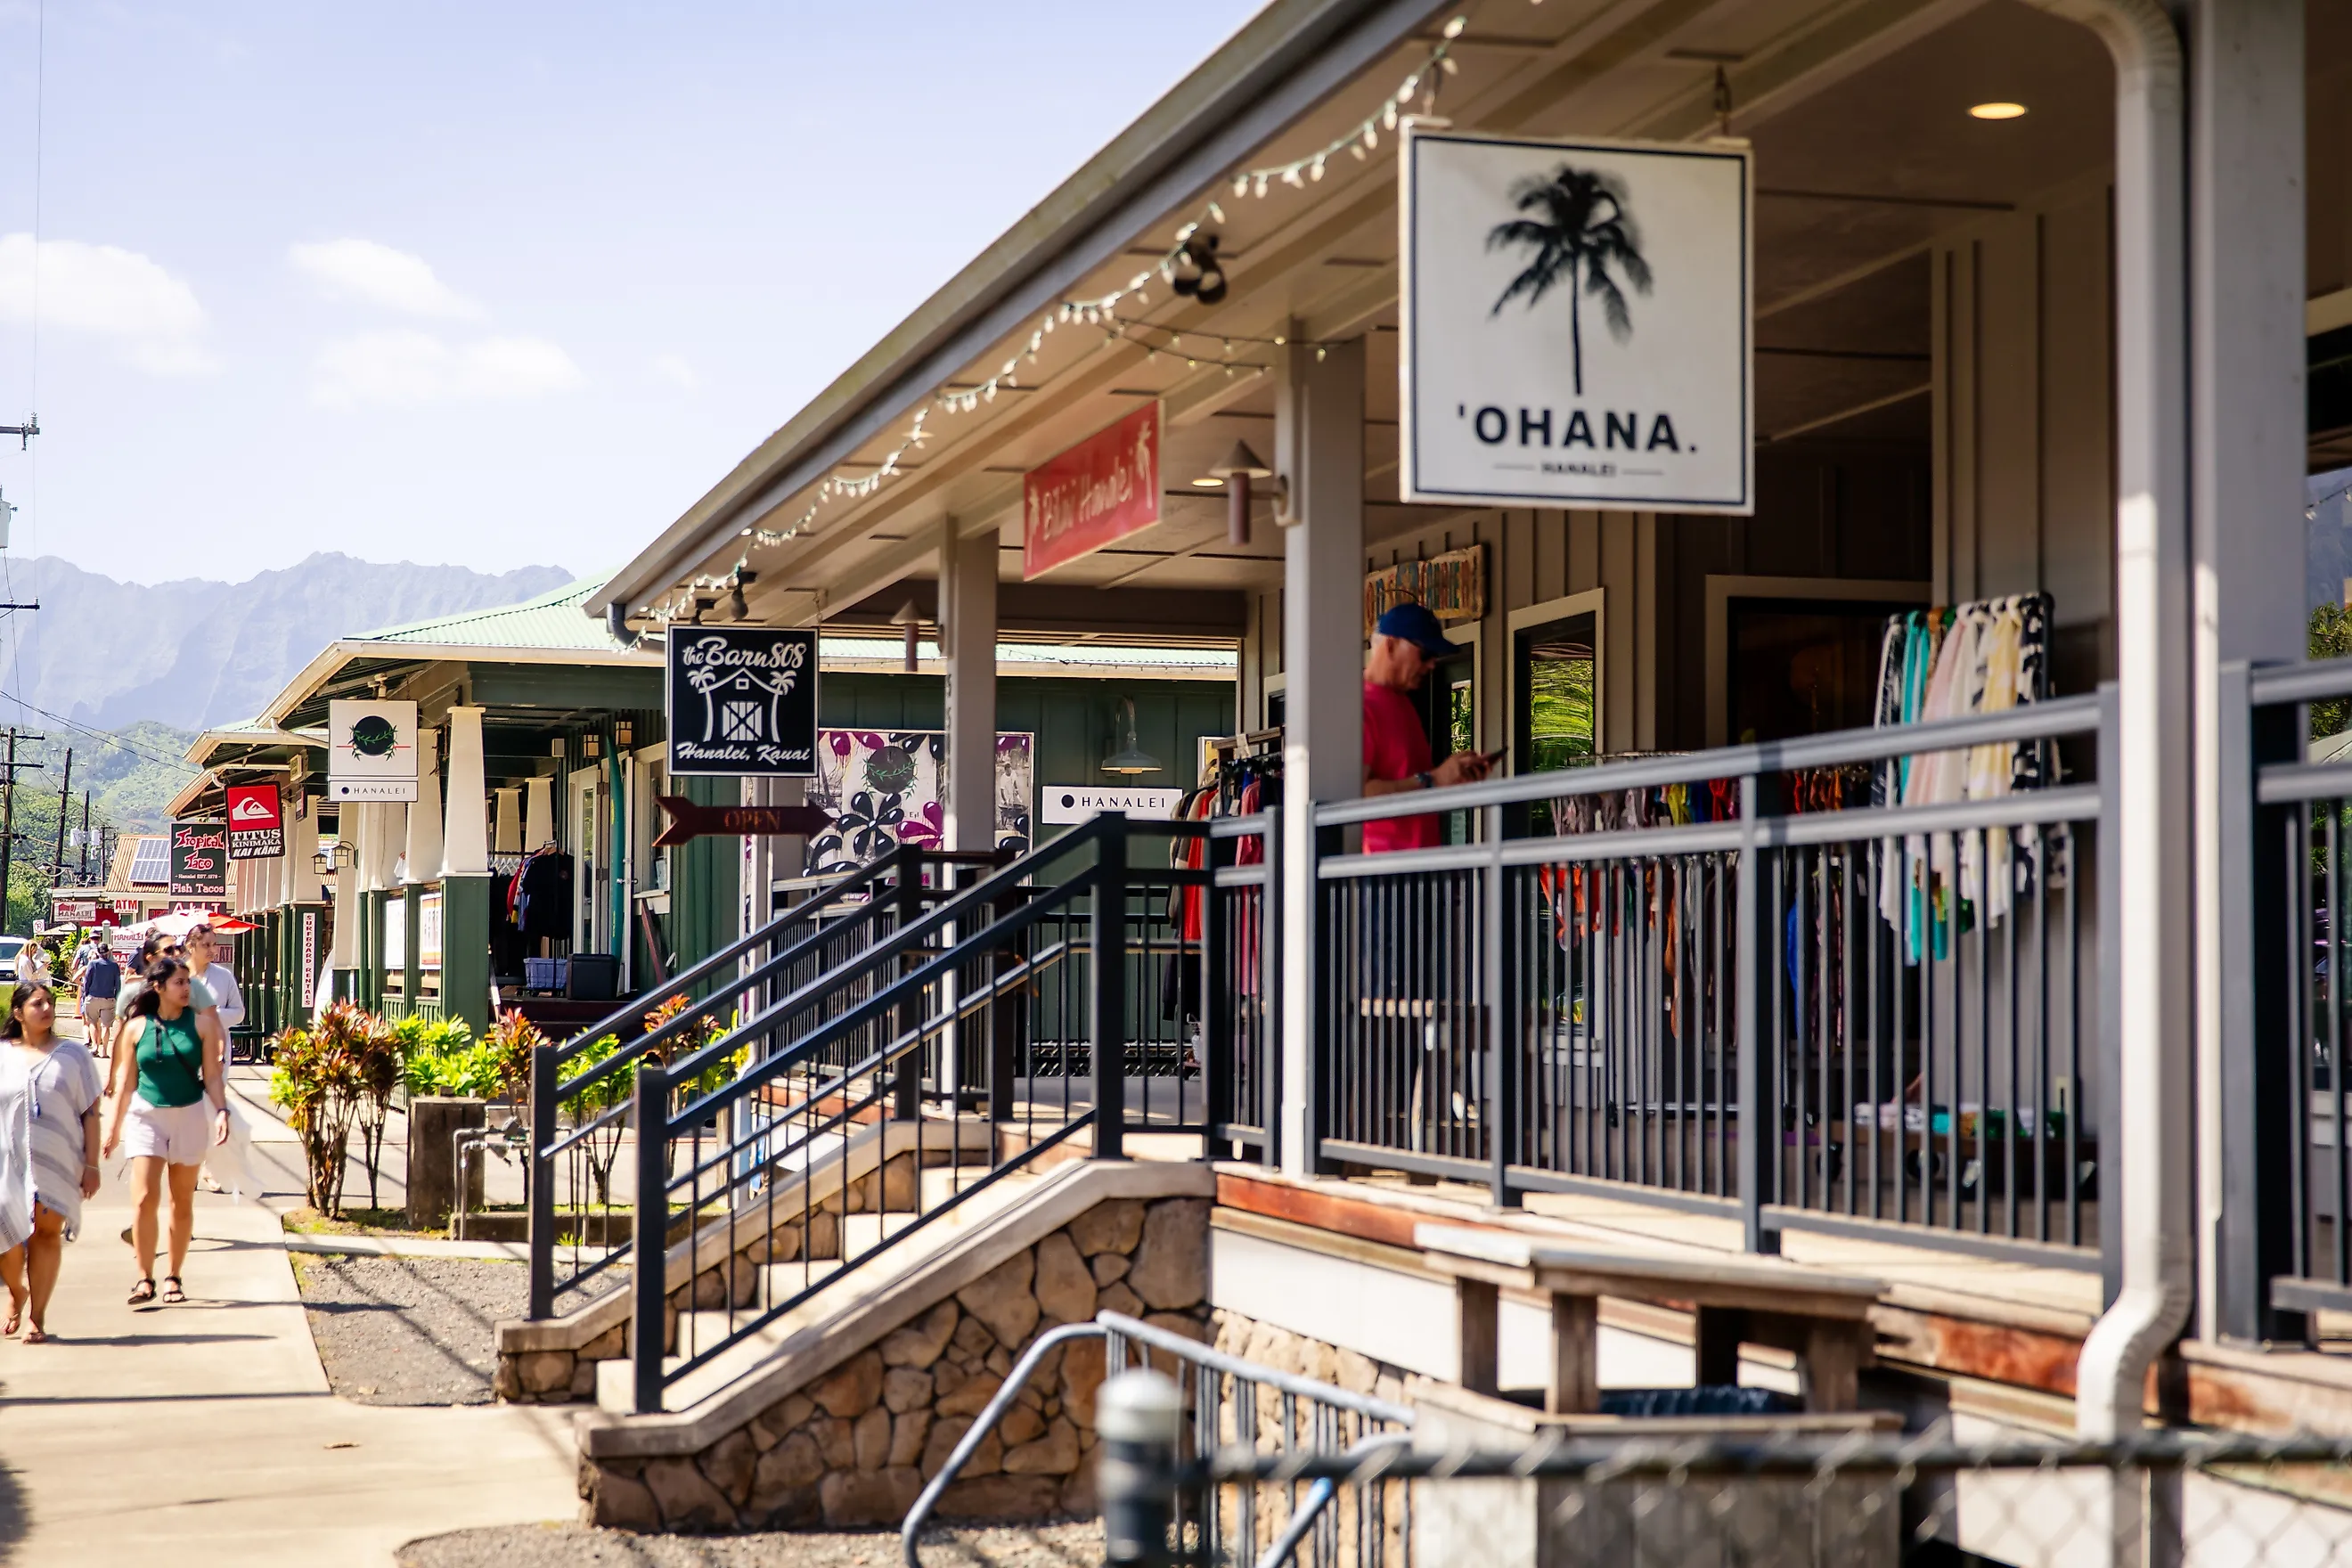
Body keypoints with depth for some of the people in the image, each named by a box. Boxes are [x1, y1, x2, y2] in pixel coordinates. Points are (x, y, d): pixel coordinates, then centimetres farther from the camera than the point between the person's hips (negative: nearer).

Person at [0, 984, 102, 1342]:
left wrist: (91, 1165, -1)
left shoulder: (73, 1055, 5)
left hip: (57, 1161, 0)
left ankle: (37, 1317, 6)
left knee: (47, 1232, -2)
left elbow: (90, 1113, 4)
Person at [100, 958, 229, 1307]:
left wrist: (222, 1112, -14)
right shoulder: (136, 1027, -1)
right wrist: (113, 1127, 5)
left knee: (182, 1203, 7)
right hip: (146, 1115, -1)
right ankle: (145, 1278, -3)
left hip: (190, 1115, 1)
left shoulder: (201, 1023, -2)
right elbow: (125, 1082, 5)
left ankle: (174, 1278, 17)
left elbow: (212, 1076, -1)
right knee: (145, 1199, -11)